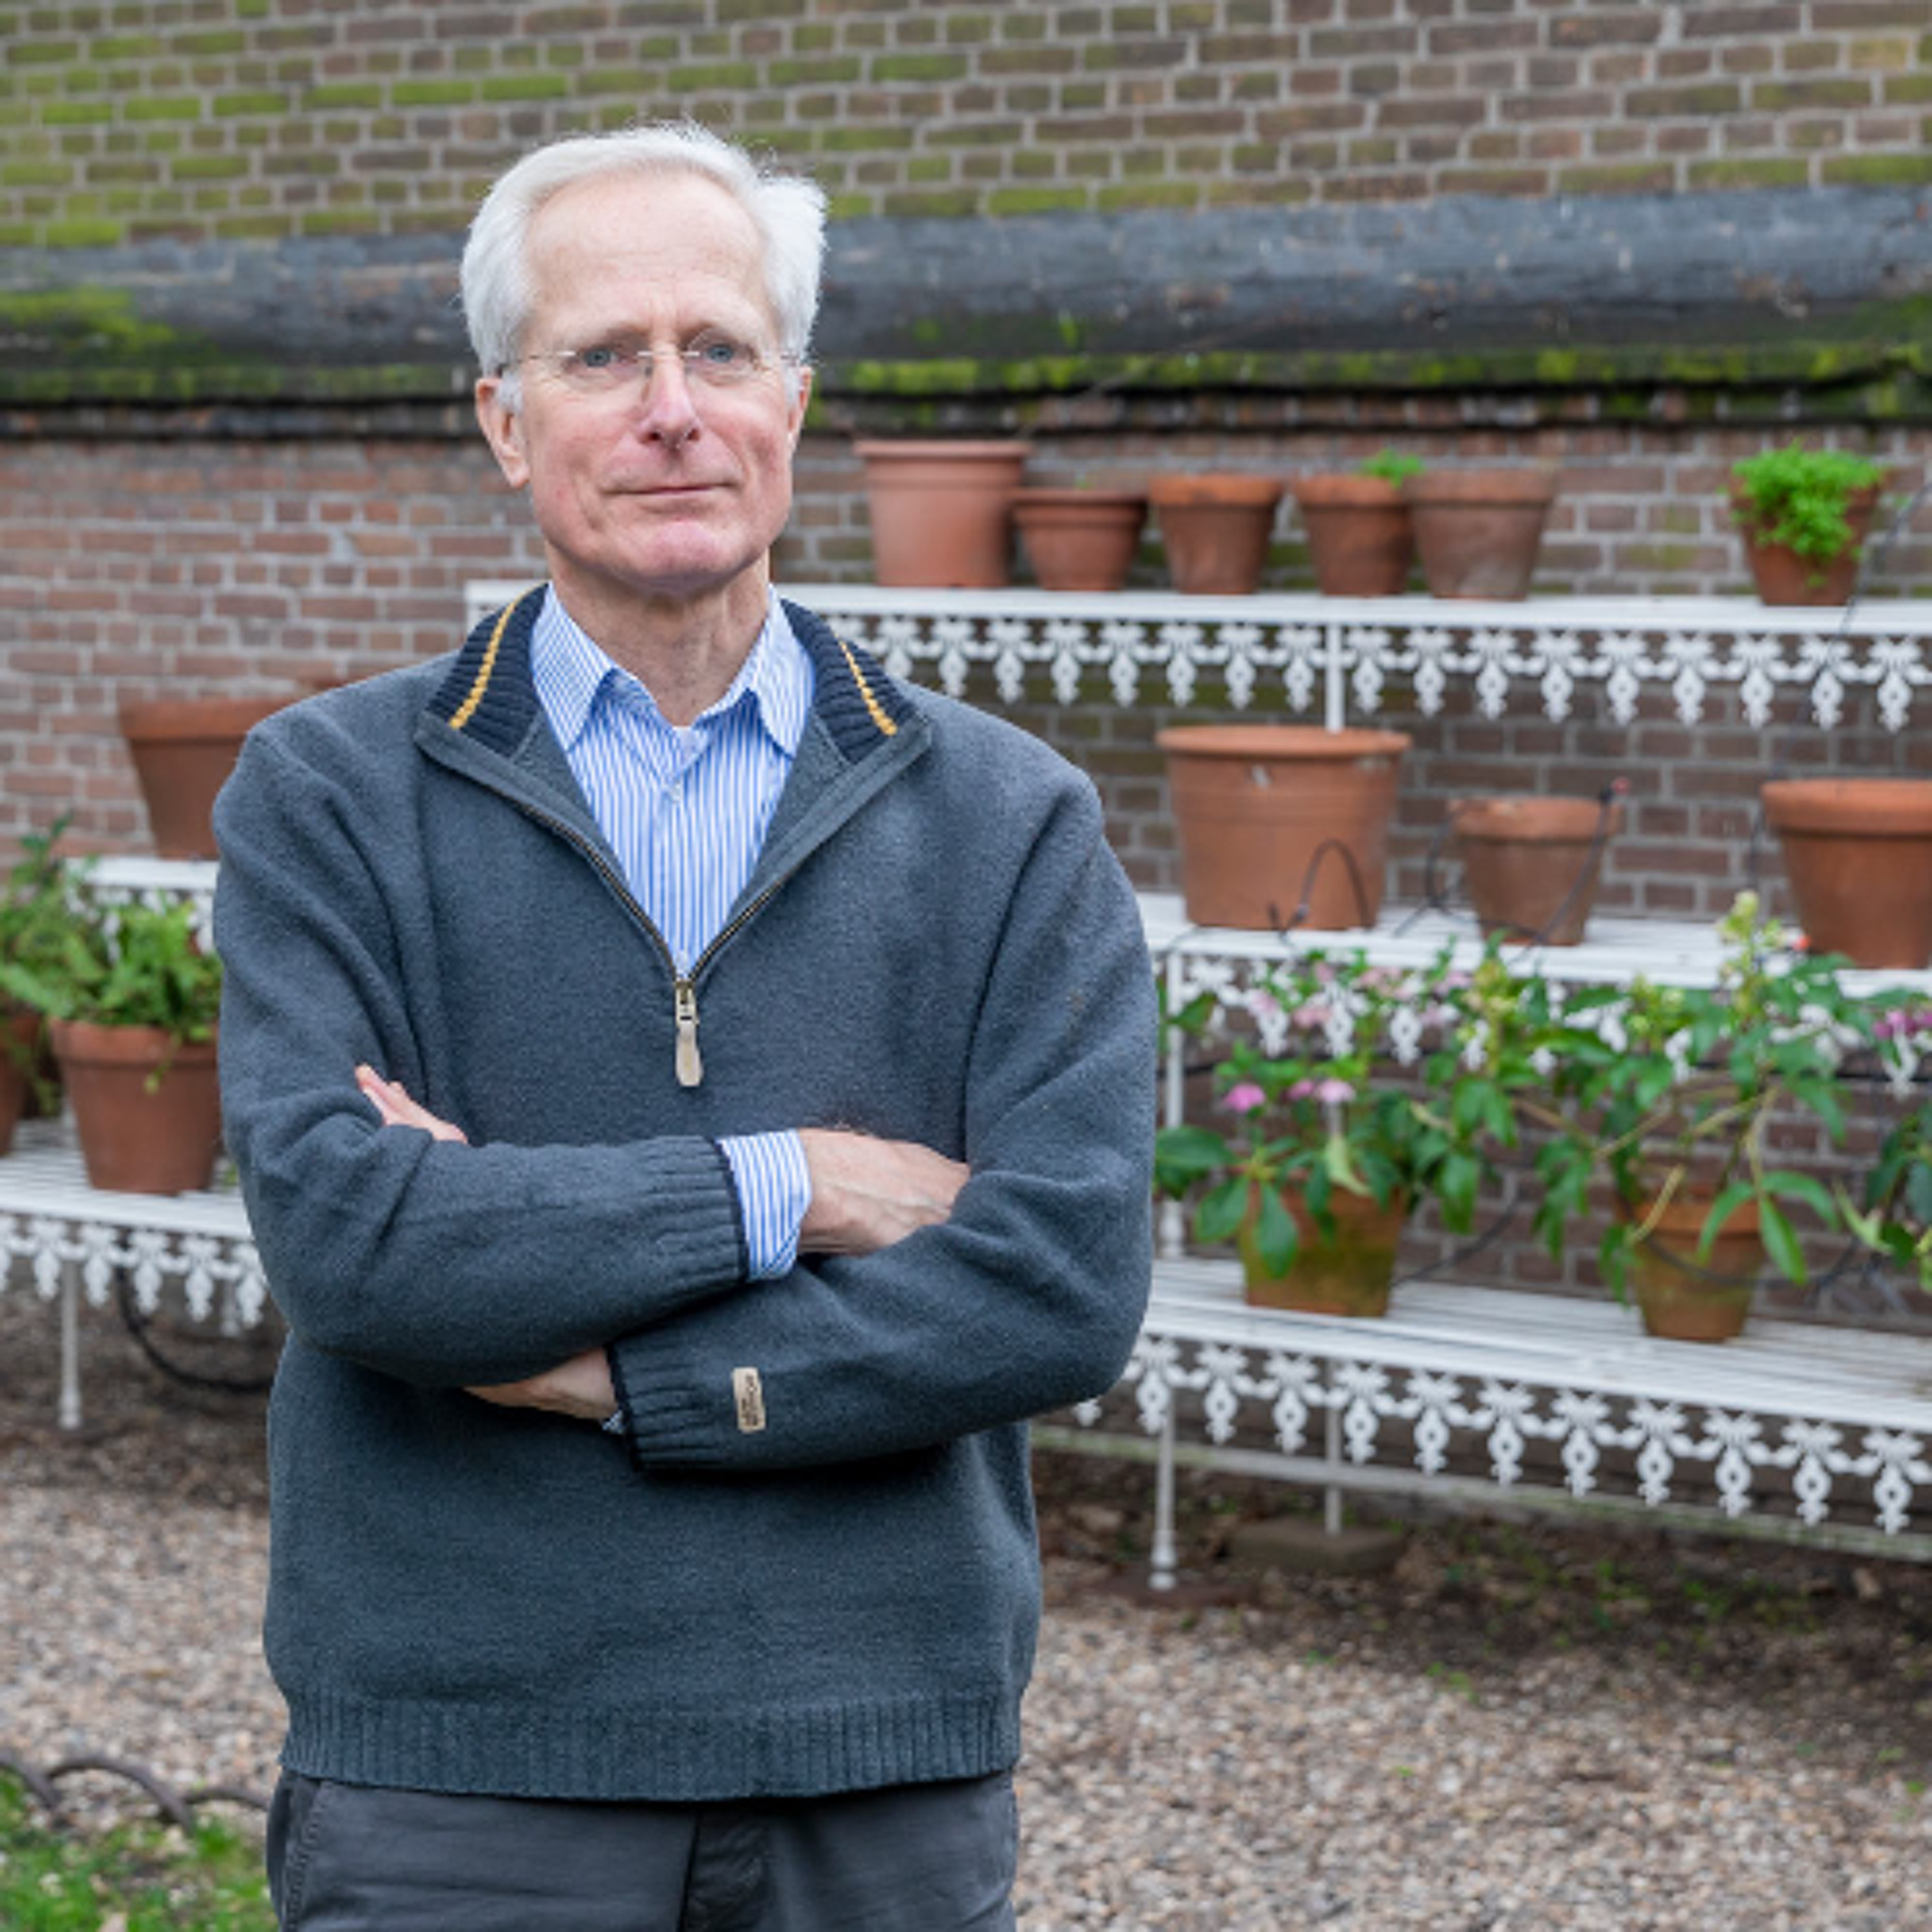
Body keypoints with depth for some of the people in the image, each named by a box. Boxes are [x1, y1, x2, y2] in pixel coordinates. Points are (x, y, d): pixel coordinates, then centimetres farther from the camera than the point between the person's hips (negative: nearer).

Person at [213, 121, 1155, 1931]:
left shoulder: (1008, 822, 2)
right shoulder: (325, 799, 0)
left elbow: (1070, 1285, -10)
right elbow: (337, 1229, -14)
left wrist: (611, 1371, -13)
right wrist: (777, 1190, -13)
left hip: (883, 1781, 1)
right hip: (456, 1776, -1)